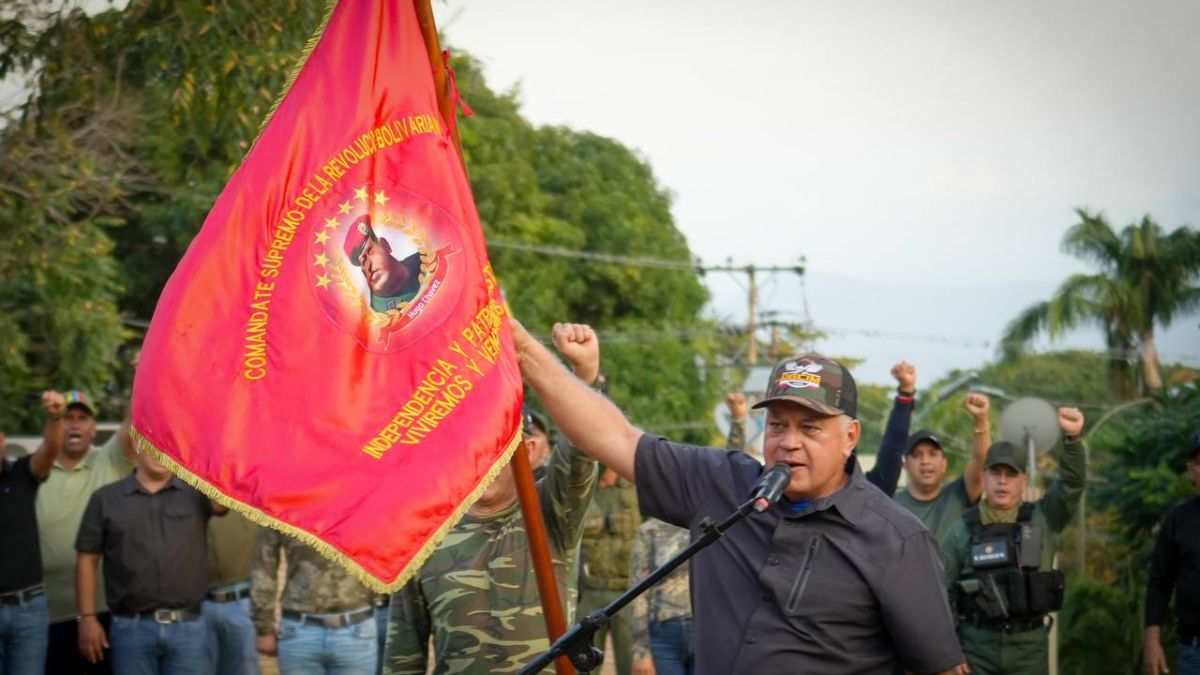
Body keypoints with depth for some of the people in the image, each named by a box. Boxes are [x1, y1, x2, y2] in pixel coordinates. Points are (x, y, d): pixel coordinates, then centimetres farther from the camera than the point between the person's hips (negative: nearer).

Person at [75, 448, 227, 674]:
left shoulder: (196, 493, 6)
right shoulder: (106, 499, 7)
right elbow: (87, 560, 7)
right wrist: (87, 618, -1)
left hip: (188, 628, 0)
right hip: (131, 628, 0)